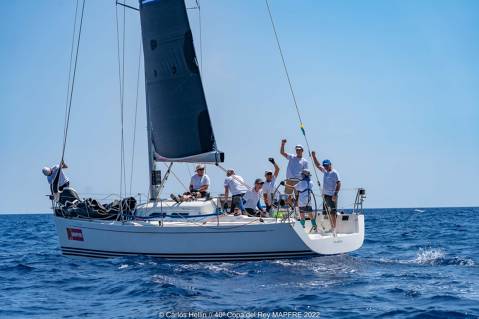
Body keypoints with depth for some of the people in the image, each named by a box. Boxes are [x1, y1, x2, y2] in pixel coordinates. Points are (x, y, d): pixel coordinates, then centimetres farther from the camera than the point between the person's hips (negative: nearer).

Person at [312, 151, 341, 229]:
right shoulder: (325, 172, 15)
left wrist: (335, 194, -23)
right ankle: (332, 227, 10)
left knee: (332, 213, -9)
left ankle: (334, 228, -10)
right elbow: (318, 165, 26)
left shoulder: (334, 173, -7)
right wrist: (314, 156, 18)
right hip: (325, 195, 8)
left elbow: (338, 183, -14)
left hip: (332, 196, -8)